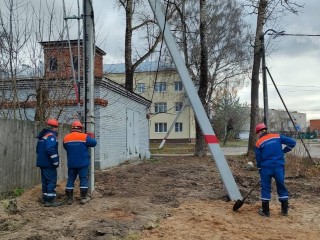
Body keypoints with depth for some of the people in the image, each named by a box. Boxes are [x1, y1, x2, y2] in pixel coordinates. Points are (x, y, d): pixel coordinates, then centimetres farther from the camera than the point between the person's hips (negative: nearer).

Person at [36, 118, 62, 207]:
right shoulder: (51, 135, -16)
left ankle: (45, 198, 24)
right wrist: (55, 161, -20)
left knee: (45, 180, 16)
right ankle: (50, 200, -4)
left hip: (42, 162, 10)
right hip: (49, 163, -10)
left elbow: (38, 149, 22)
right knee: (52, 181, -5)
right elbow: (50, 150, -26)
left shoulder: (42, 136, 16)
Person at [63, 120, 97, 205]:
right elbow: (94, 143, -2)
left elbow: (66, 148, 13)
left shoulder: (66, 138, 0)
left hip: (71, 163, 3)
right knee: (83, 179, 6)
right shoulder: (84, 137, -11)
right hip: (83, 163, -3)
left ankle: (69, 198, 14)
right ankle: (83, 197, 9)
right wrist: (91, 137, 17)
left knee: (70, 179, 11)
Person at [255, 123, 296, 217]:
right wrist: (283, 152, 8)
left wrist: (260, 170, 14)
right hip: (279, 166, 3)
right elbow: (292, 142, 1)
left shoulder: (259, 143, -2)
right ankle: (285, 210, 21)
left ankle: (265, 211, 12)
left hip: (266, 167, -2)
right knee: (281, 186, 14)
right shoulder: (277, 137, 4)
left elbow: (258, 159, 2)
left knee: (265, 188, 7)